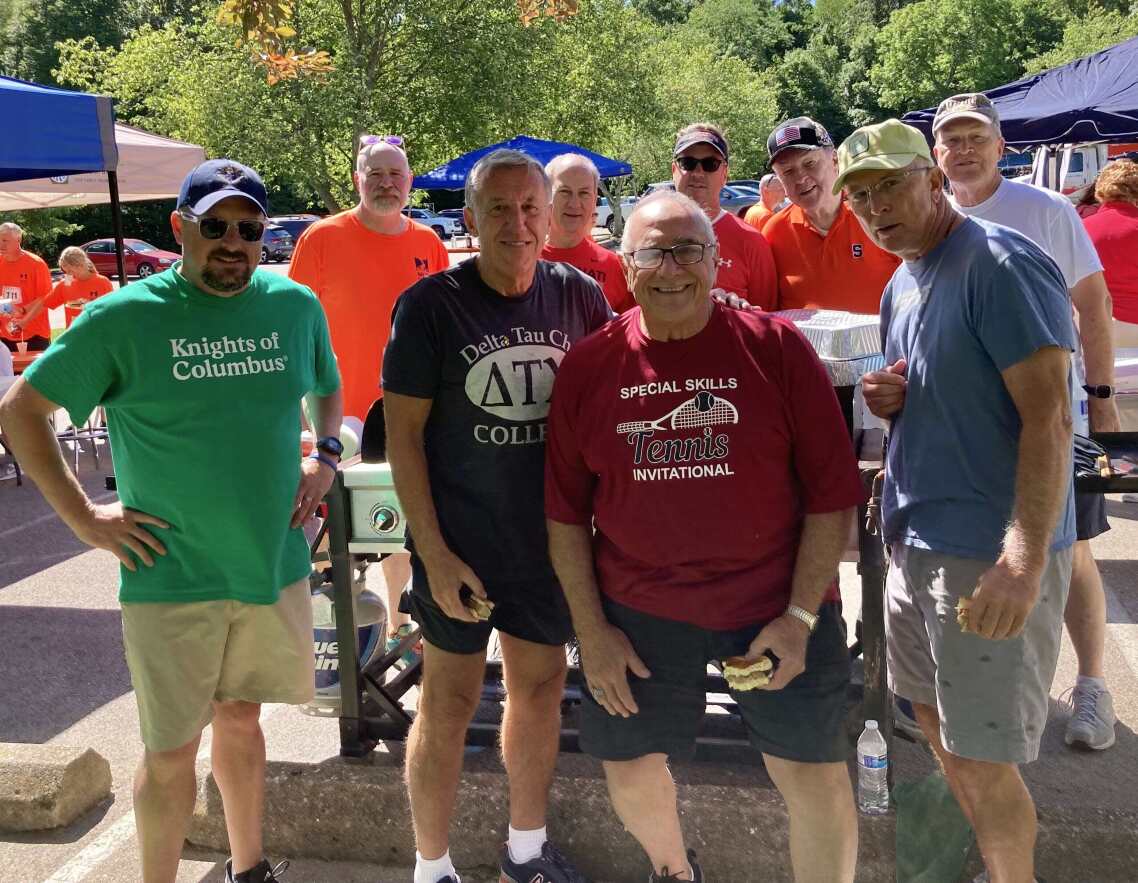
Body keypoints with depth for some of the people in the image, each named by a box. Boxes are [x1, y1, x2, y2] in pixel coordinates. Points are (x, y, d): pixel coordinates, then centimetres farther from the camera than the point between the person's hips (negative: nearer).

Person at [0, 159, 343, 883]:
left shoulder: (296, 306, 2)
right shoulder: (124, 316, -9)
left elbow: (329, 389, 21)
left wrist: (324, 458, 4)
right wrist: (82, 516, -7)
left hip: (276, 565, 4)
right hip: (172, 578, -3)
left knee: (240, 718, 20)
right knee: (172, 750, 6)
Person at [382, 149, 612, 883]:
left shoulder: (579, 296, -2)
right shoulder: (430, 304, -12)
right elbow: (403, 432, -10)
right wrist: (433, 551, -14)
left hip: (549, 539, 4)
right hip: (459, 546, -4)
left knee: (542, 688, 16)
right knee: (450, 702, 7)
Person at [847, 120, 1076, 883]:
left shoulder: (1001, 264, -15)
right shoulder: (899, 287, 12)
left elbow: (1048, 418, -21)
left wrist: (1025, 559, -29)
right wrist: (889, 403, 0)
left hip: (991, 551, -9)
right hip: (915, 538, 9)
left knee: (982, 759, 0)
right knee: (937, 723, 19)